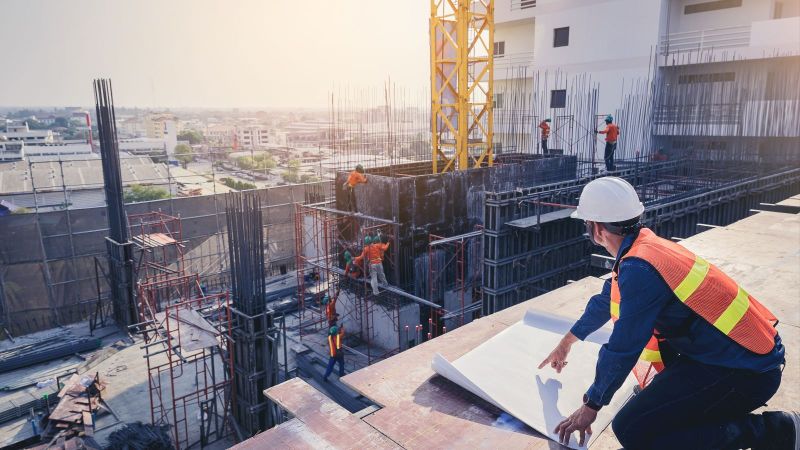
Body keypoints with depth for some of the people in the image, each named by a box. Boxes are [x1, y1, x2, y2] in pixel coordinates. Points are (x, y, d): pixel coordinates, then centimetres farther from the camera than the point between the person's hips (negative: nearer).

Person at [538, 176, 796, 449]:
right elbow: (606, 301, 20)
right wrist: (567, 342, 33)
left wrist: (591, 406, -4)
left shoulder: (639, 269, -24)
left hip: (746, 372, -9)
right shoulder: (645, 245, 5)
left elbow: (623, 348, -19)